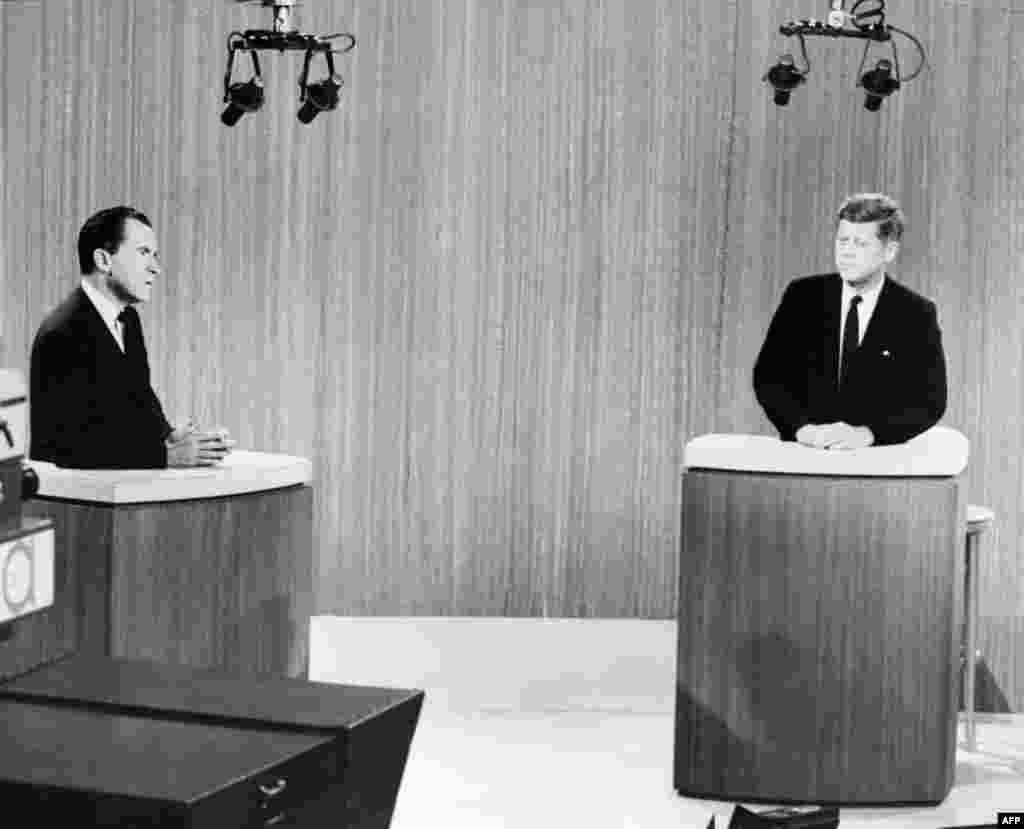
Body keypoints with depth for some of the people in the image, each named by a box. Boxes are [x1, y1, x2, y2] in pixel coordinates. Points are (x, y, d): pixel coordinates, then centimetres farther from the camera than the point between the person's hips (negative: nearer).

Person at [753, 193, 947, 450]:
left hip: (876, 460, -1)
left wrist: (867, 433, -18)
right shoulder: (802, 296, 5)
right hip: (804, 452, 1)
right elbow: (767, 375, 2)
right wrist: (802, 427, -14)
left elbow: (930, 401, -4)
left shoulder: (916, 314, 1)